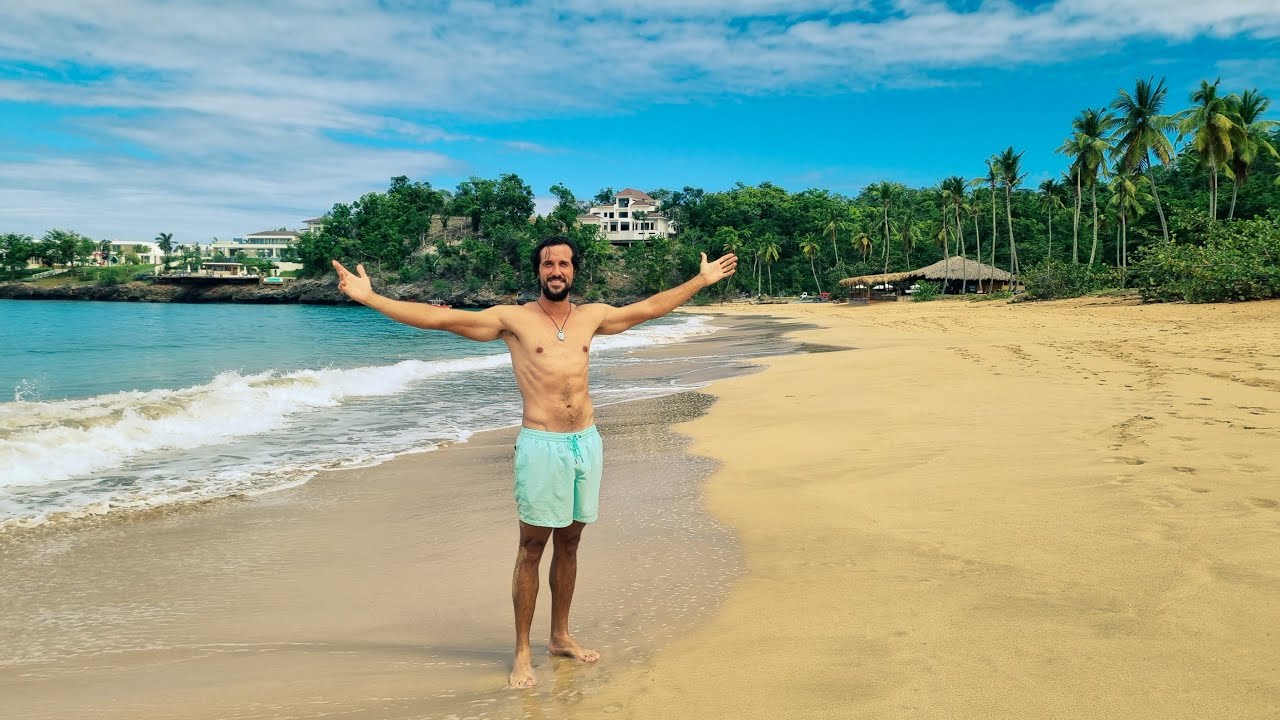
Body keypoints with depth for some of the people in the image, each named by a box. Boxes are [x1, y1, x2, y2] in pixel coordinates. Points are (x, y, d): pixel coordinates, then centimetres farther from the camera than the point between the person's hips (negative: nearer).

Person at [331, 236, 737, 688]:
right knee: (532, 548, 2)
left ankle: (560, 636, 29)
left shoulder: (591, 316, 11)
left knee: (569, 542, 14)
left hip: (586, 442, 4)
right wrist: (370, 298, -14)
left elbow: (649, 308, 23)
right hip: (542, 444, -4)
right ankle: (522, 652, 13)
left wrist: (701, 279, 29)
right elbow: (439, 318, -7)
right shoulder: (513, 318, -2)